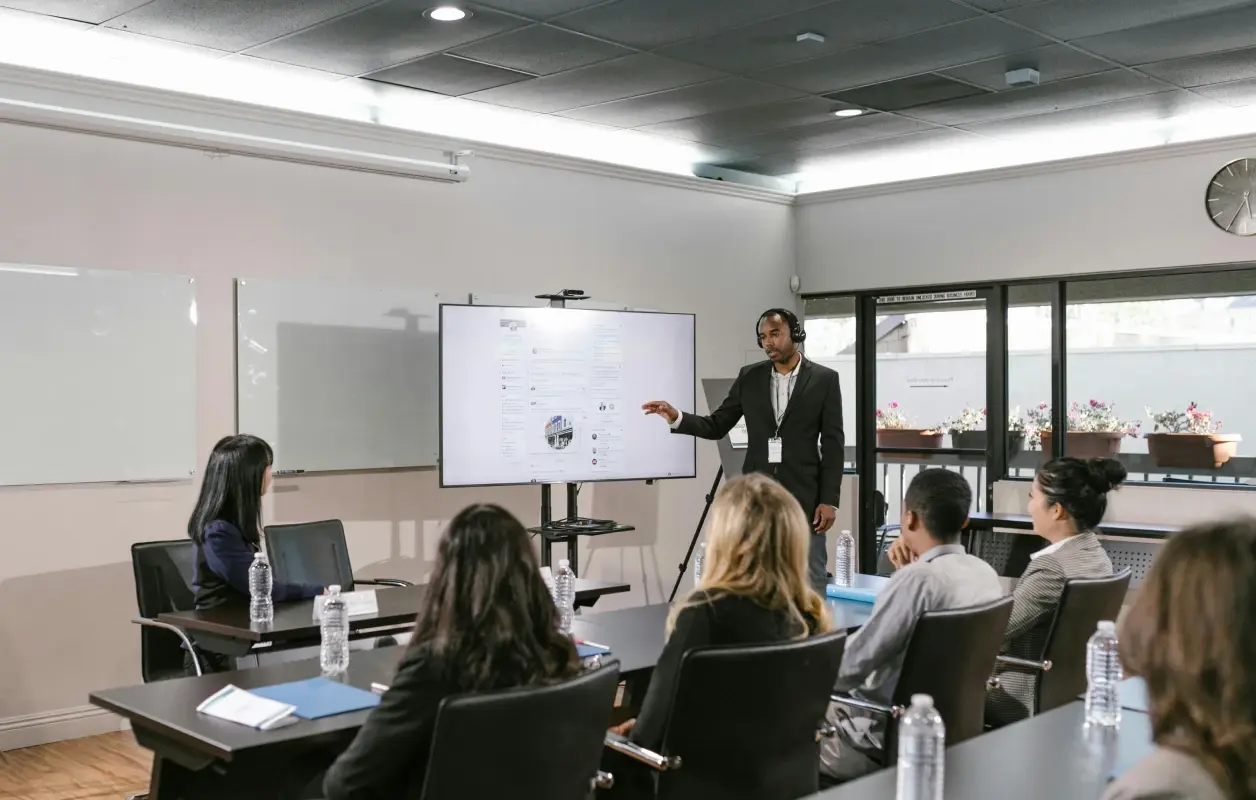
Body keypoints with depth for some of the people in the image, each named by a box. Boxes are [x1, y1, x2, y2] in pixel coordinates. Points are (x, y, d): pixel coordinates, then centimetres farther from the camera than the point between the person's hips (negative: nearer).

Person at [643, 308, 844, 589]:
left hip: (804, 498, -2)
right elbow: (716, 426, 9)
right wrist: (676, 418, -8)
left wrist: (829, 500, -9)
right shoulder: (750, 377, 7)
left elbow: (833, 444, -3)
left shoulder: (824, 379, -1)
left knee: (811, 583, 2)